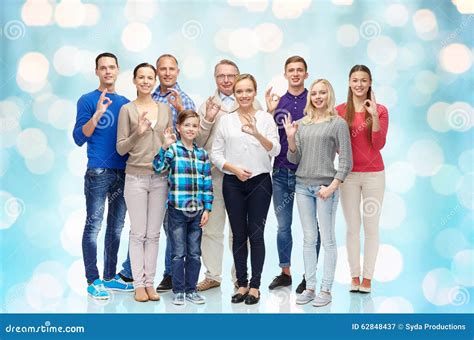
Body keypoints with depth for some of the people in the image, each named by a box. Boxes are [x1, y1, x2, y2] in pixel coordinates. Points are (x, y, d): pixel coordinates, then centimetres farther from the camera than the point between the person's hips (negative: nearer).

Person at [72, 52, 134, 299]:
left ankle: (110, 277, 20)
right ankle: (93, 281, 4)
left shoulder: (125, 102, 13)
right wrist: (98, 113, -19)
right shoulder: (87, 100, -1)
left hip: (123, 172, 6)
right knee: (94, 226, -3)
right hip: (98, 172, -5)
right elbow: (79, 138, -8)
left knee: (116, 226, 10)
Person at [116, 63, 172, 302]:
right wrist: (138, 133, -17)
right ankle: (139, 284, 9)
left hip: (160, 177, 3)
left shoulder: (165, 109, 9)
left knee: (154, 234, 7)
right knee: (138, 233, 0)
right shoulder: (127, 110, -1)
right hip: (136, 176, -3)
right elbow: (121, 148, -3)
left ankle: (150, 282, 15)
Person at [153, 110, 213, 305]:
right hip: (177, 209, -4)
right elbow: (159, 167, -20)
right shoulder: (173, 149, -3)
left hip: (197, 211, 4)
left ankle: (191, 289, 22)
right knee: (178, 253, 4)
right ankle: (178, 291, 15)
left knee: (194, 253, 11)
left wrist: (207, 209, 3)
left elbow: (208, 184, 8)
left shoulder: (202, 154, 7)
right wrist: (164, 147, -33)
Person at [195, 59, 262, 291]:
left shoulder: (252, 105, 5)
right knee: (211, 229, 7)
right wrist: (208, 120, -5)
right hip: (213, 174, 2)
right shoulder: (206, 106, 12)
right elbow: (198, 141, 6)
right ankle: (213, 275, 19)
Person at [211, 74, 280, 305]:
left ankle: (255, 286, 10)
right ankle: (242, 284, 17)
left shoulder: (266, 118, 1)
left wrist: (257, 133, -26)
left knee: (256, 234, 1)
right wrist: (235, 169, -11)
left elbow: (275, 150, -9)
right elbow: (216, 154, 4)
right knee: (239, 235, 7)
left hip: (260, 182, -2)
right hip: (233, 183, 2)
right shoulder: (226, 121, 5)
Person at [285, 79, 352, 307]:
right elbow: (294, 159, 10)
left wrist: (332, 186, -12)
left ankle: (326, 290, 7)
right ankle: (310, 287, 16)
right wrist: (290, 139, -6)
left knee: (327, 239, 1)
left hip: (325, 187, -4)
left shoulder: (338, 123, -1)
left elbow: (346, 161, -4)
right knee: (308, 239, 9)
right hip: (303, 185, 4)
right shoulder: (302, 124, 11)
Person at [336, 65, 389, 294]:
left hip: (373, 174, -1)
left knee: (371, 227, 4)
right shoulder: (340, 110, 1)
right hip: (349, 174, 1)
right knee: (352, 227, 7)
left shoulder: (380, 110, -2)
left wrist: (374, 116, -21)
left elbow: (379, 144, -11)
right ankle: (354, 276, 17)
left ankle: (367, 278, 14)